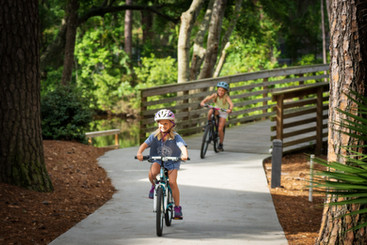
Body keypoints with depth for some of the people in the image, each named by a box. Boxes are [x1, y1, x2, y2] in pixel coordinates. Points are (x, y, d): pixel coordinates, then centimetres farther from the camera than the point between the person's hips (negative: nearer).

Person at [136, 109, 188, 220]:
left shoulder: (175, 137, -15)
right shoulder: (155, 136, -9)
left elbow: (182, 146, -30)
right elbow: (145, 144, -22)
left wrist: (185, 155, -52)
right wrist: (139, 153, -42)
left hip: (172, 162, -1)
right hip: (158, 160, 1)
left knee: (172, 182, -20)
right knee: (151, 174, -31)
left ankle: (177, 207, -7)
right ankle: (154, 186, 6)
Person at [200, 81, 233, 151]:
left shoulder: (226, 97, -26)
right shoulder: (215, 95, -19)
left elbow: (231, 103, -41)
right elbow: (208, 98, -30)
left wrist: (230, 109, -62)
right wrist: (203, 102, -51)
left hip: (223, 112, -2)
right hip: (217, 110, 2)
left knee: (220, 129, -9)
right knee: (210, 112, -35)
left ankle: (221, 144, 10)